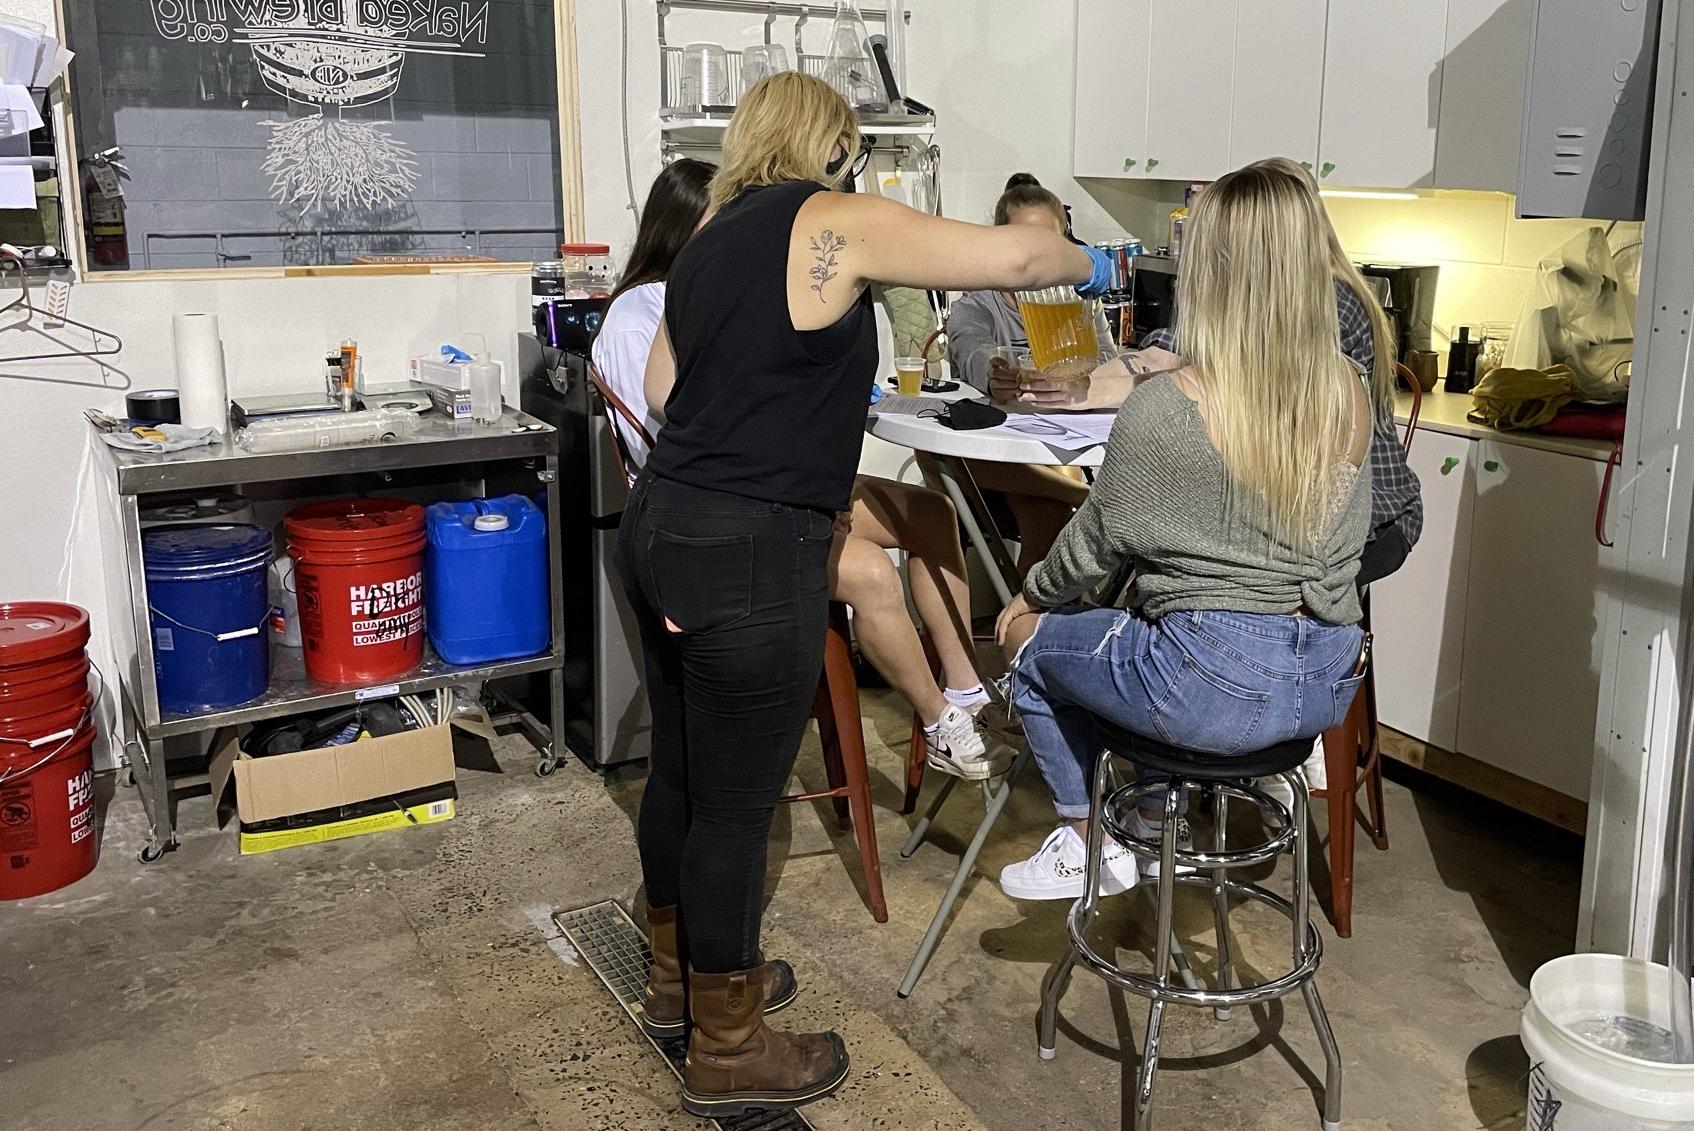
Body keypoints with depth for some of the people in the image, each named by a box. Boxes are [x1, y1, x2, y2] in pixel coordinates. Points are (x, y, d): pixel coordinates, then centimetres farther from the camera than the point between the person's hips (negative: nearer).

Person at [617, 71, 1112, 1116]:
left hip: (662, 527, 9)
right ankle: (728, 1051, 20)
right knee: (737, 801, 3)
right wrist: (1087, 265, 14)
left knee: (681, 769, 21)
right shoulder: (834, 222, -8)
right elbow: (1012, 256, -7)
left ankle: (685, 969, 41)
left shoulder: (711, 238, 15)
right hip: (748, 555, -9)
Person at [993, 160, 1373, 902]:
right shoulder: (1350, 395, -2)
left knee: (1033, 645, 18)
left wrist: (1032, 598, 13)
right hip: (1328, 681, 7)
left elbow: (1101, 539, -6)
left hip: (1216, 687, -6)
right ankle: (1151, 828, 42)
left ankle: (1083, 843, 27)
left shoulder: (1164, 408, -18)